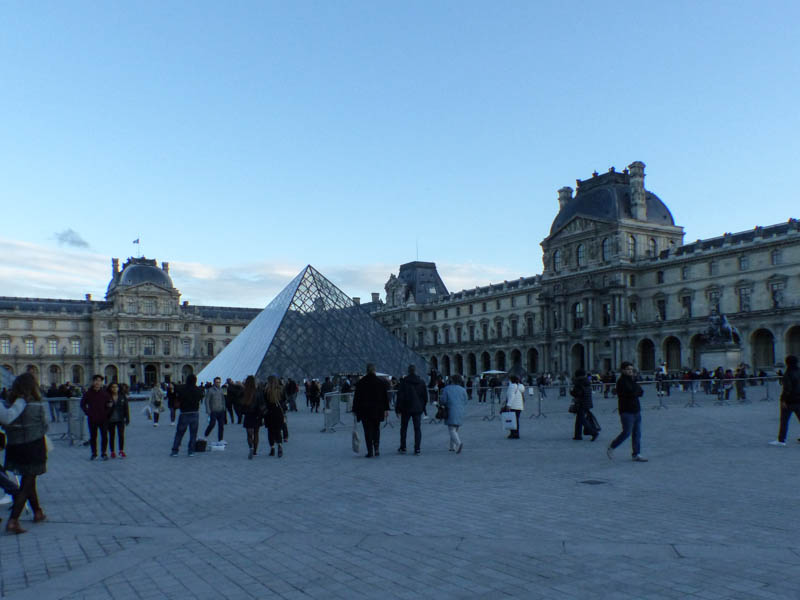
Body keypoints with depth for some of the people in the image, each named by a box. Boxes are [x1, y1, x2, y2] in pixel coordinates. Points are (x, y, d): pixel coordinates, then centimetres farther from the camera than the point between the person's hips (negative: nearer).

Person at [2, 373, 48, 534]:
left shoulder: (9, 404, -4)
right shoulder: (37, 405, -14)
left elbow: (6, 426, 2)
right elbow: (44, 427, -4)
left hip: (14, 448, 5)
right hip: (34, 447, -5)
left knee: (29, 480, 21)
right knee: (26, 485, 2)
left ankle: (38, 512, 34)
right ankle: (13, 521, -6)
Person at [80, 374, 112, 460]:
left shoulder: (105, 393, 1)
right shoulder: (88, 393, 1)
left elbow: (109, 404, 11)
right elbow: (82, 404, 12)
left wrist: (106, 412, 0)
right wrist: (87, 412, 2)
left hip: (103, 419, 0)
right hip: (92, 419, 0)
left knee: (104, 436, 0)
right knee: (92, 437, 7)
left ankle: (103, 453, 11)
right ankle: (94, 453, 20)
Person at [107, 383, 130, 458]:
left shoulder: (123, 396, 3)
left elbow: (126, 408, 6)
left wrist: (127, 418, 3)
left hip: (120, 419, 0)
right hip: (110, 420, 0)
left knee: (121, 435, -4)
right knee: (111, 436, 7)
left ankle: (121, 451, 6)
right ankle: (112, 452, 16)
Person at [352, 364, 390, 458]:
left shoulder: (360, 382, -3)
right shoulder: (381, 382, 1)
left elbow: (356, 397, -1)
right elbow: (385, 396, 2)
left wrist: (355, 410, 5)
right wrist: (386, 409, 7)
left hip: (365, 411, -2)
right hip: (378, 411, 2)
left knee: (368, 431, 3)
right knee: (376, 429, 16)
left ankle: (370, 452, 0)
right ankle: (376, 448, 1)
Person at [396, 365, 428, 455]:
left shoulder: (404, 381, -8)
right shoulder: (421, 382, 3)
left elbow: (400, 396, -9)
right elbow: (425, 396, 8)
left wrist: (398, 408, -2)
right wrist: (423, 407, 18)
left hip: (406, 408, -2)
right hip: (418, 409, 2)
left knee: (404, 428, 11)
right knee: (417, 429, 4)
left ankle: (403, 448, 14)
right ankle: (417, 449, -1)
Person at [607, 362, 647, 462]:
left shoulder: (631, 380, 17)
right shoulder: (621, 381, -11)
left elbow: (641, 392, 9)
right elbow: (631, 393, -22)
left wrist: (635, 391, -10)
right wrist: (637, 388, -4)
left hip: (636, 410, 8)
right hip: (626, 411, -8)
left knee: (637, 434, 5)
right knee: (627, 433, -7)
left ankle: (636, 455, 9)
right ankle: (611, 449, 8)